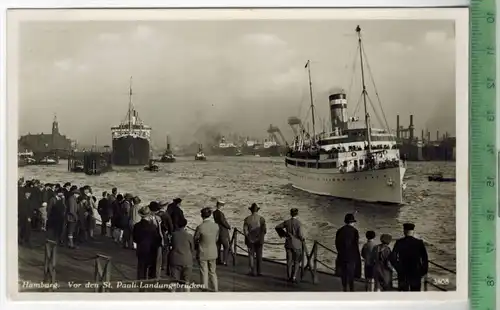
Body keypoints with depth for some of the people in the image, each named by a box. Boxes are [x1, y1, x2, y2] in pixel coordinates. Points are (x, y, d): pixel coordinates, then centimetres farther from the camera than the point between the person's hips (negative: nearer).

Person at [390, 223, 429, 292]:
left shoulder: (399, 243, -6)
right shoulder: (419, 243, -5)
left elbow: (393, 259, -9)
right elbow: (425, 258, -6)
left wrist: (398, 268, 5)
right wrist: (424, 271, 5)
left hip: (402, 274, 0)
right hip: (416, 273, 0)